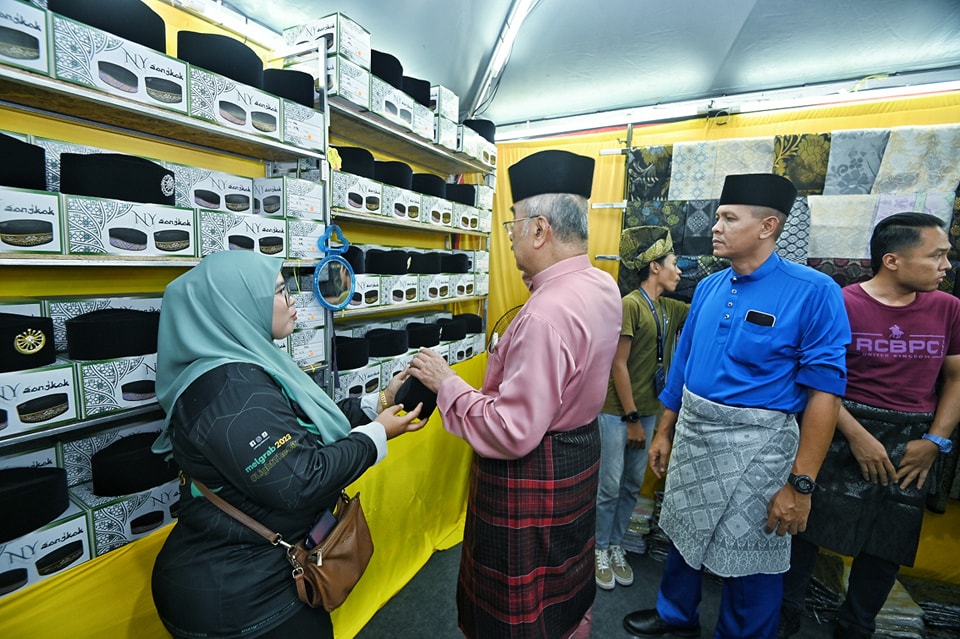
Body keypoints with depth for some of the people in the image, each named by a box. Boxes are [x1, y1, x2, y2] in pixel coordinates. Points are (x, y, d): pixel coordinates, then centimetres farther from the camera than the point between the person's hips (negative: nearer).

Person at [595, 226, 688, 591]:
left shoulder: (671, 309, 7)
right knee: (610, 487, 5)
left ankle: (616, 546, 35)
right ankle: (600, 551, 26)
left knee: (633, 485, 17)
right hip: (617, 412, -8)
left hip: (647, 411, 8)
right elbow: (618, 366, -17)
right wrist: (631, 419, -14)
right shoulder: (630, 305, -16)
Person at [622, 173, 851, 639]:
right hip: (691, 431, 6)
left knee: (750, 557, 13)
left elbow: (824, 391, -15)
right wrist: (664, 431, 12)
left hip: (756, 442, -5)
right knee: (683, 531, 23)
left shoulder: (813, 292, -14)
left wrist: (800, 483, -16)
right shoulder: (708, 288, 3)